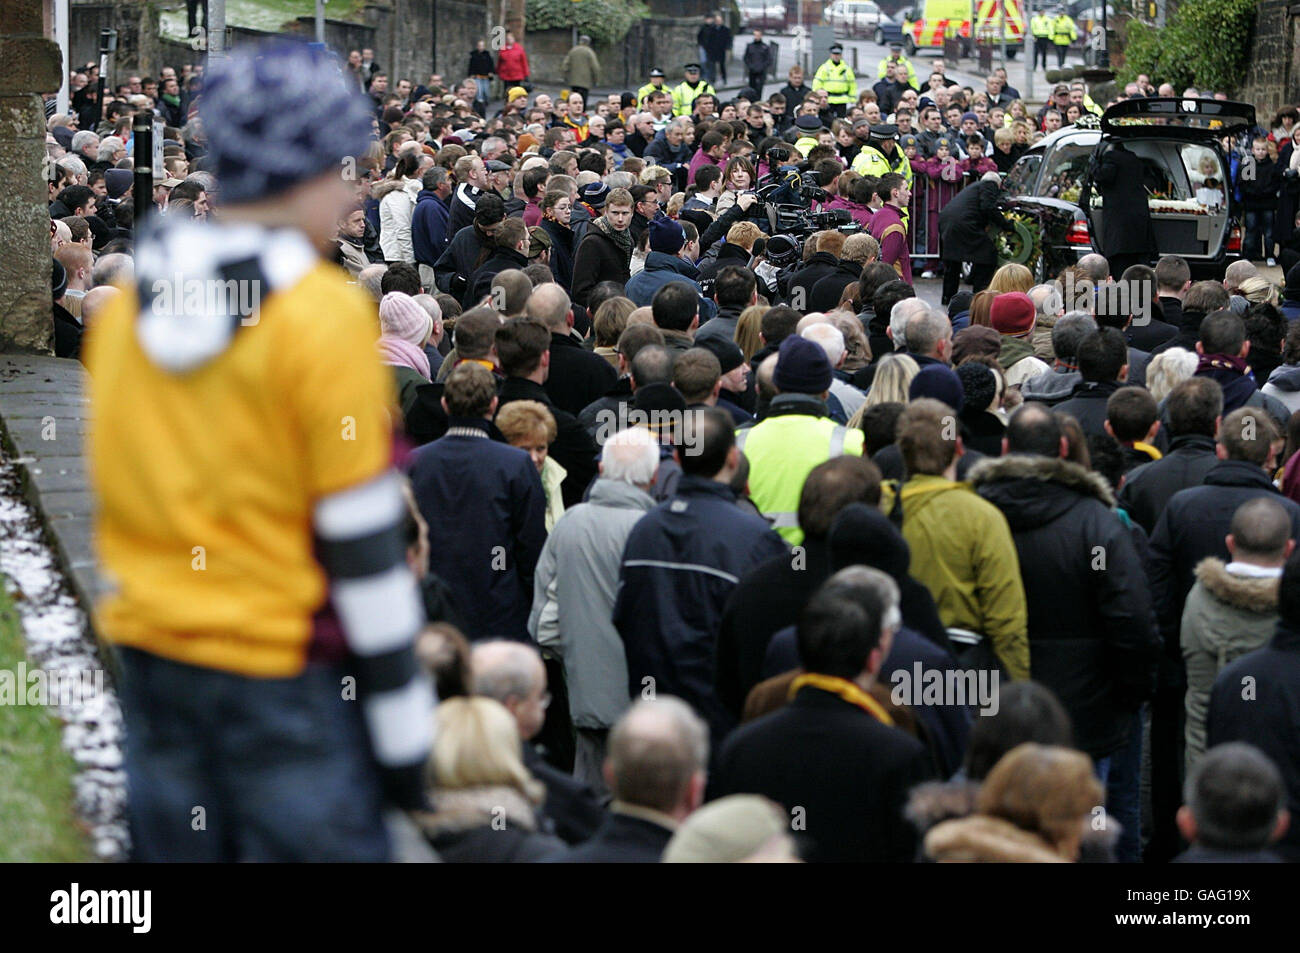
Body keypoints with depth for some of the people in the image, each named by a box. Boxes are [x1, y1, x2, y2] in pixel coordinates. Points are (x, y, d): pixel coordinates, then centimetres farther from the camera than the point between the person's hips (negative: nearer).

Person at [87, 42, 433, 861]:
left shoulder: (128, 303, 6)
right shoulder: (324, 316, -14)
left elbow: (116, 492, 13)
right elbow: (361, 540, -12)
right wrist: (404, 728, -6)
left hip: (151, 659, 7)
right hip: (280, 671, -6)